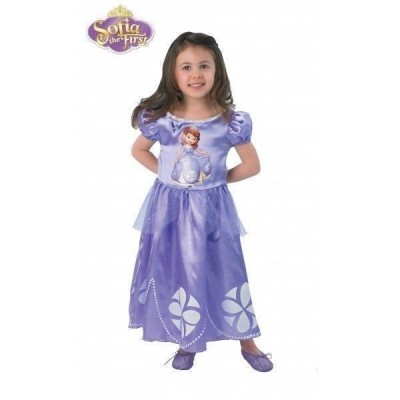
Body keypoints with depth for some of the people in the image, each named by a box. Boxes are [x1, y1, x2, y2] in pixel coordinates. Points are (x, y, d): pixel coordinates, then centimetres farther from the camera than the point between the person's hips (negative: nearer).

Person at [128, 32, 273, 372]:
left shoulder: (230, 122, -11)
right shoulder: (160, 118, -8)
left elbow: (252, 165, 1)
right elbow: (138, 150, 10)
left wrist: (218, 178, -4)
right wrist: (165, 173, -1)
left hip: (211, 207, -1)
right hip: (170, 206, 2)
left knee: (225, 272, 7)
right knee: (177, 273, 12)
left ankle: (247, 341, 29)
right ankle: (187, 341, 34)